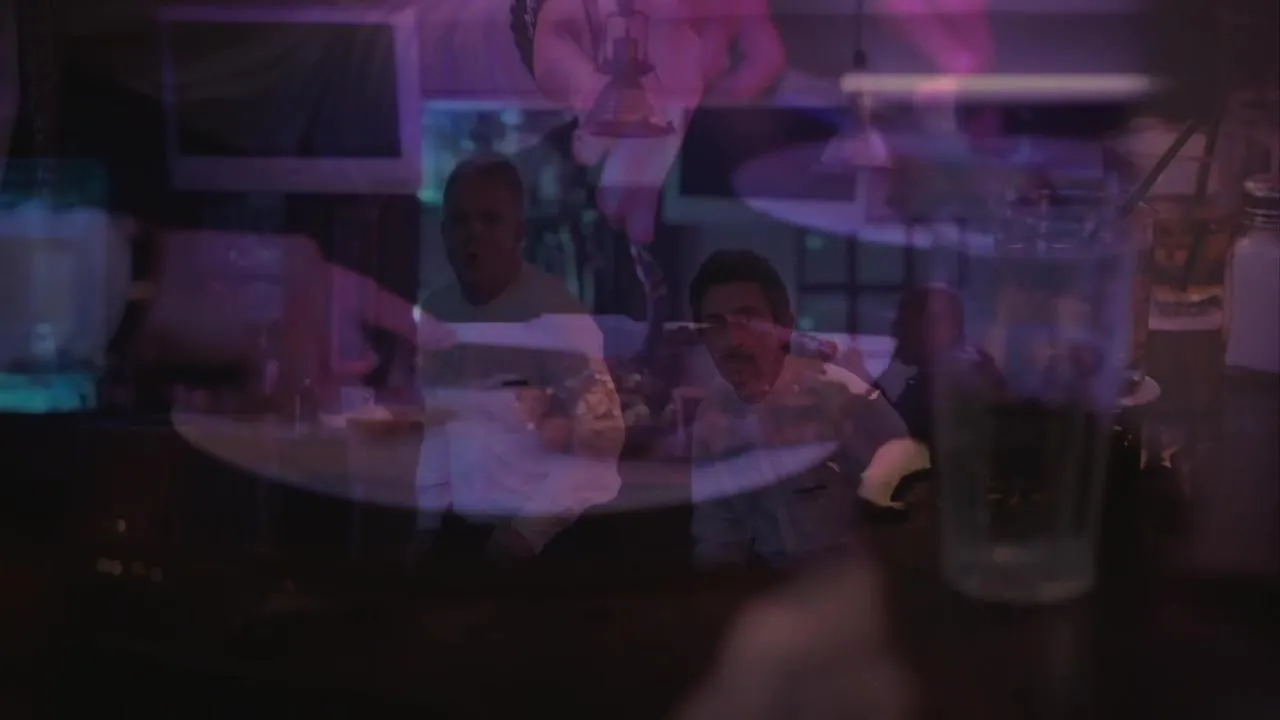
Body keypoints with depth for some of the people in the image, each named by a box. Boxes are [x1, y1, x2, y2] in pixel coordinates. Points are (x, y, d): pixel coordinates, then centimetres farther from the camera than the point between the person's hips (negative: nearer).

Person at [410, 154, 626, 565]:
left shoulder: (556, 313, -13)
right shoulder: (435, 315, 3)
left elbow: (599, 440, -15)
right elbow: (437, 430, 11)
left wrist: (529, 528, -18)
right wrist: (427, 518, 3)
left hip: (548, 532, -5)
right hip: (461, 525, 5)